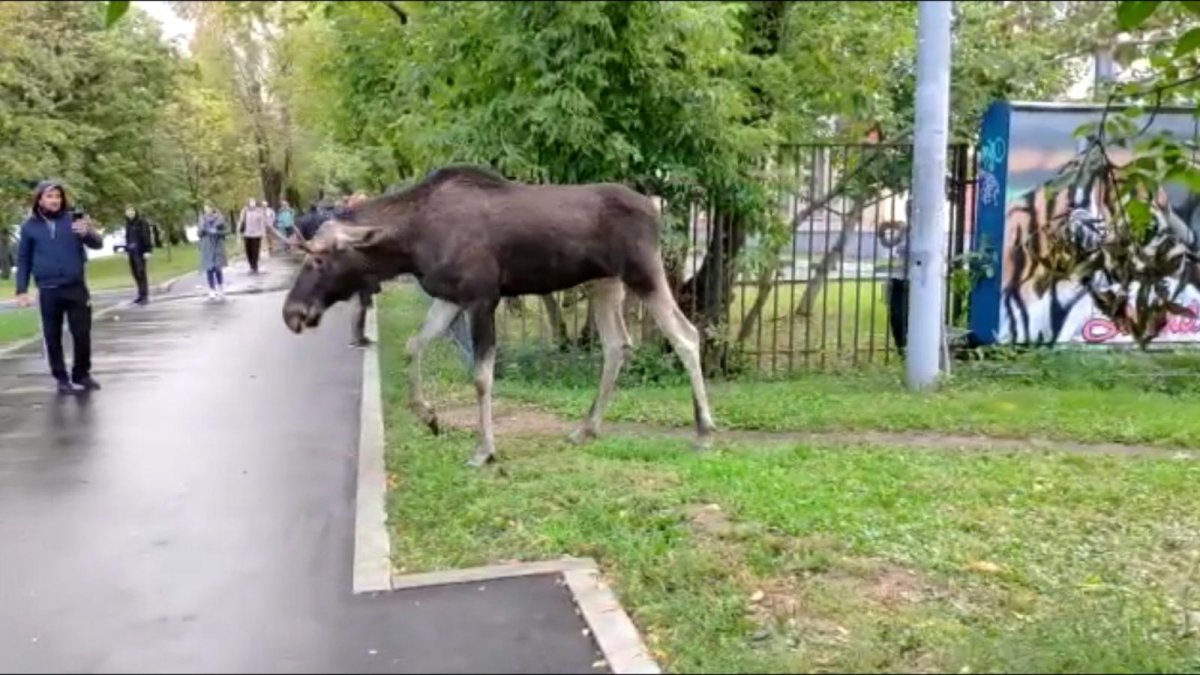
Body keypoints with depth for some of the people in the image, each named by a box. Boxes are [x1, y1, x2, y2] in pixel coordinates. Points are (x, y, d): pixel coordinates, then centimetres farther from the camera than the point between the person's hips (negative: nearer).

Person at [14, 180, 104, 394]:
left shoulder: (74, 218, 1)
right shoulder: (30, 226, 3)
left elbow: (98, 244, -5)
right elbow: (23, 260, 8)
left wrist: (87, 233, -28)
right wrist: (22, 290, 3)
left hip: (76, 288, 0)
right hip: (48, 291, 0)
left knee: (82, 334, 3)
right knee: (53, 337, 6)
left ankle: (82, 373, 21)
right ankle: (61, 378, 17)